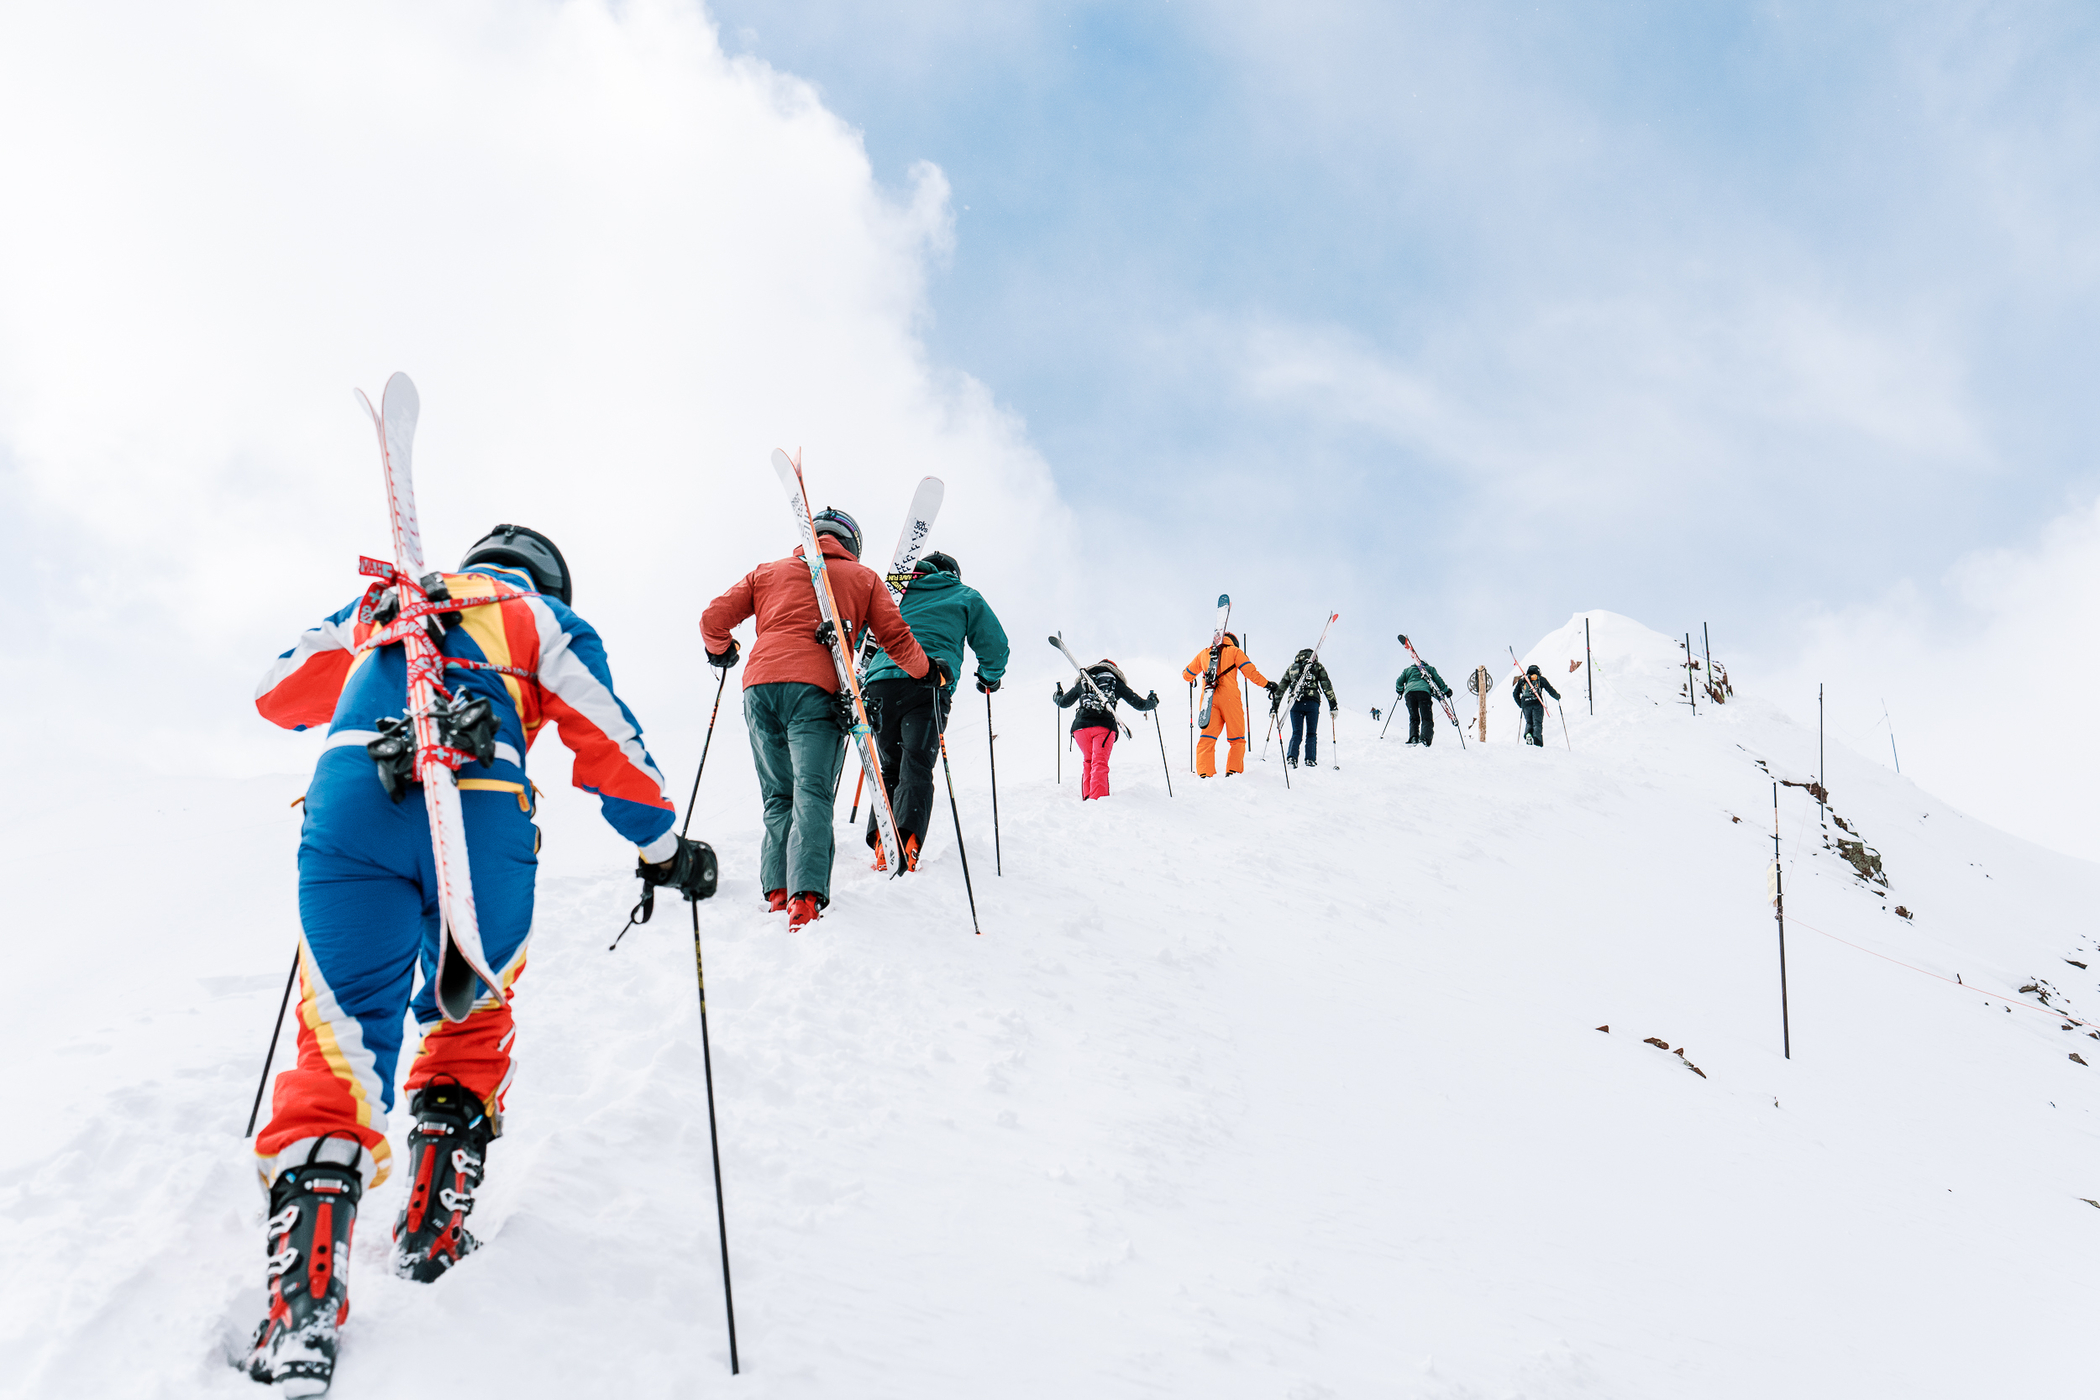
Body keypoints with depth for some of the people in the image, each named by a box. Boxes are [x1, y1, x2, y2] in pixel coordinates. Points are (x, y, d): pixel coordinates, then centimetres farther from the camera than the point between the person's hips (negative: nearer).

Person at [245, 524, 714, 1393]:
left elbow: (279, 693, 38)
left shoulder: (383, 604, 32)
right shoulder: (545, 619, 24)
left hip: (351, 802, 1)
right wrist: (665, 850, 28)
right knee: (473, 1015, 23)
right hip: (483, 816, -1)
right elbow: (608, 743, 16)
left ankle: (304, 1300, -16)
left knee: (344, 1035, -2)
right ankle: (434, 1229, 20)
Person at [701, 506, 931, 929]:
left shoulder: (768, 571, 26)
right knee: (812, 796, -10)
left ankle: (777, 890, 1)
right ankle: (805, 896, -27)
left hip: (760, 687, 3)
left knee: (778, 797, 13)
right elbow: (896, 639, 14)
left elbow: (714, 618, 20)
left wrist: (721, 651, 40)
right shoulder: (863, 578, 20)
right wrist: (929, 672, 31)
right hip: (815, 689, -3)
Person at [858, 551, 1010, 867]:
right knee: (916, 769, -9)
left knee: (889, 769, 12)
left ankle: (882, 843, -6)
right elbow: (994, 645, 18)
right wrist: (989, 678, 36)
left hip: (881, 683, 3)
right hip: (928, 687, -3)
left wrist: (864, 674, 44)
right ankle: (907, 844, -30)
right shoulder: (965, 597, 22)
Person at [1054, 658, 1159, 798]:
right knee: (1099, 765, -10)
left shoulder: (1083, 682, 26)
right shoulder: (1117, 683, 20)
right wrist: (1153, 702, 44)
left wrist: (1057, 696, 59)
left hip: (1080, 726, 2)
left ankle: (1086, 797, 14)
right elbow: (1139, 704, 22)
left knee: (1088, 762, 21)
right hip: (1104, 726, -2)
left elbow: (1063, 703, 35)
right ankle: (1097, 799, -27)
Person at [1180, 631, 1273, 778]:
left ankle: (1204, 773, -16)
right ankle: (1233, 770, -6)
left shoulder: (1204, 653, 23)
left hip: (1209, 698, 3)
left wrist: (1191, 679, 54)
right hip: (1229, 697, -3)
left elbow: (1187, 674, 32)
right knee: (1237, 738, 7)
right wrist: (1267, 685, 3)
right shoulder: (1234, 651, 13)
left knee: (1207, 738, -2)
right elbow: (1250, 671, -1)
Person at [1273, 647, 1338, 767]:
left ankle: (1292, 757, -15)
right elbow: (1327, 686, 6)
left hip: (1294, 703, 2)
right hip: (1312, 702, -2)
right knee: (1311, 733, 5)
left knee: (1296, 733, 5)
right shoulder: (1317, 666, 15)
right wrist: (1333, 705, 5)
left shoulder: (1292, 667, 23)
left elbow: (1281, 687, 20)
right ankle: (1310, 760, -7)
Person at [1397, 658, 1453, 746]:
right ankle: (1425, 738, -29)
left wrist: (1400, 691, 39)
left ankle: (1413, 738, -10)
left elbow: (1399, 682, 23)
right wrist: (1446, 690, 25)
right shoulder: (1429, 668, 30)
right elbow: (1438, 680, 18)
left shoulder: (1408, 670, 33)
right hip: (1424, 691, -2)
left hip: (1409, 692, 2)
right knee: (1427, 718, -5)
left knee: (1414, 718, 12)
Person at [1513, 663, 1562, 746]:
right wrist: (1557, 696, 25)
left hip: (1525, 703, 2)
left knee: (1529, 722, 17)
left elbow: (1515, 693, 14)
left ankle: (1528, 733, -15)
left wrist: (1520, 705, 22)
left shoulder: (1521, 680, 20)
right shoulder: (1540, 678, 14)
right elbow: (1550, 689, 8)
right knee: (1537, 723, -2)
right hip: (1537, 703, -2)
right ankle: (1537, 743, -20)